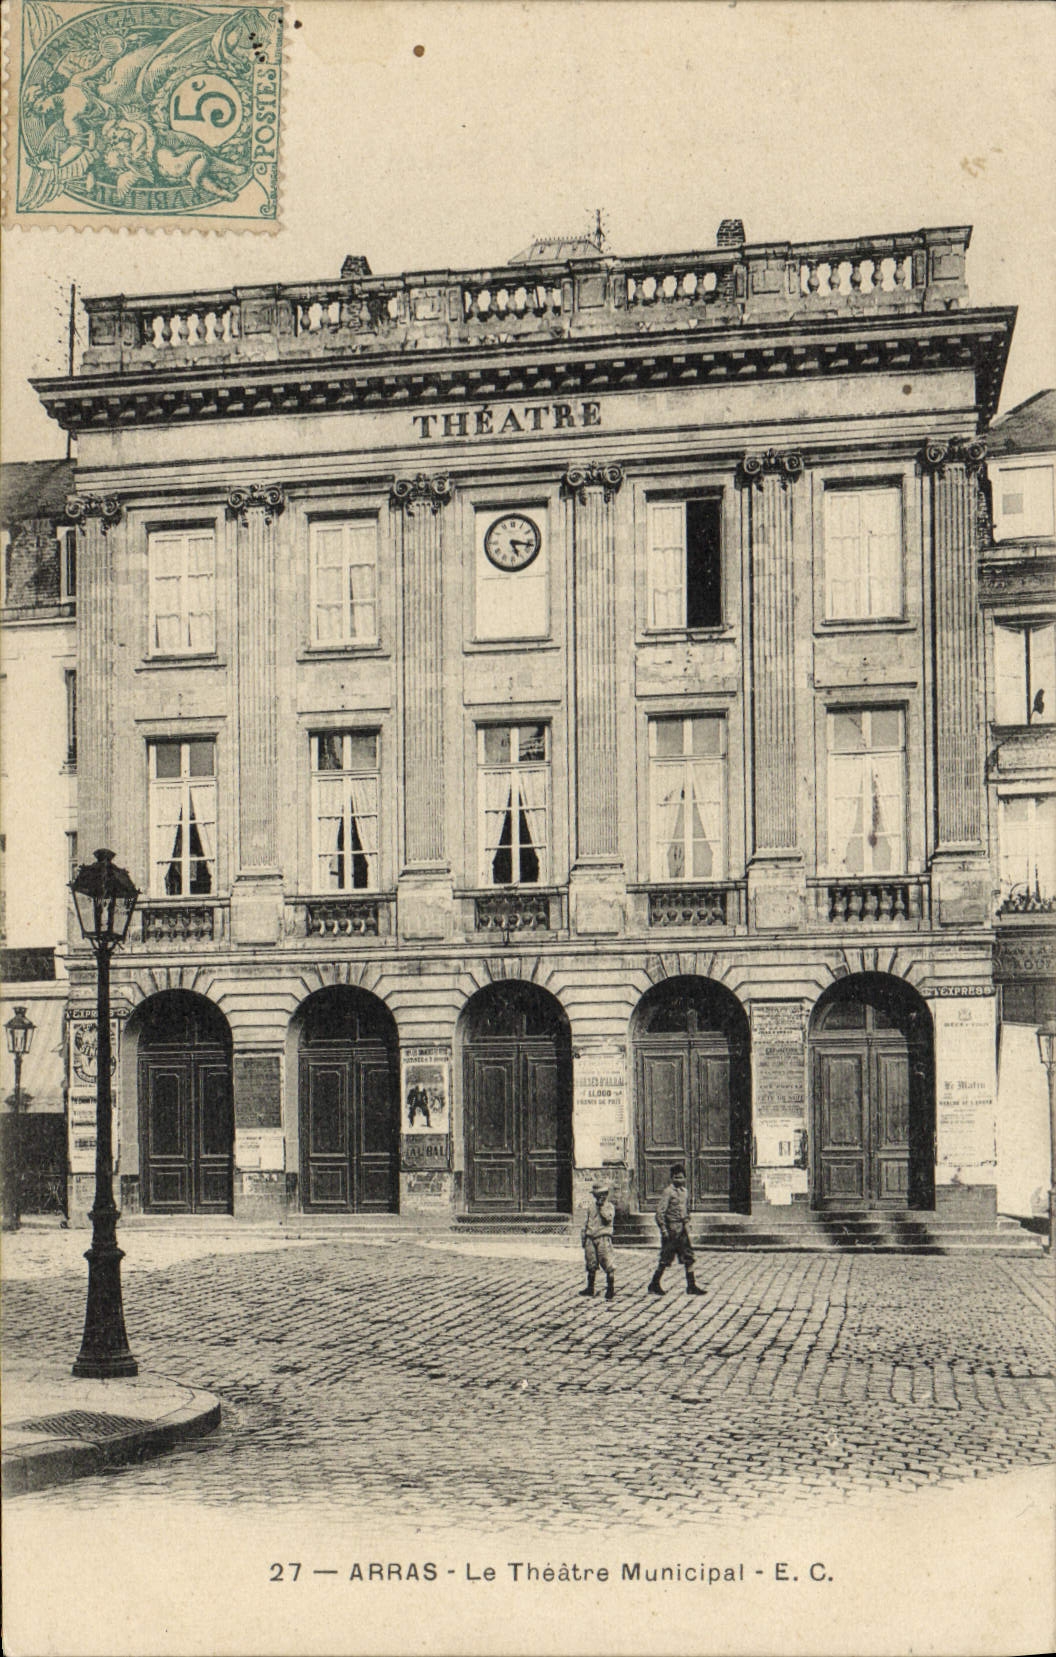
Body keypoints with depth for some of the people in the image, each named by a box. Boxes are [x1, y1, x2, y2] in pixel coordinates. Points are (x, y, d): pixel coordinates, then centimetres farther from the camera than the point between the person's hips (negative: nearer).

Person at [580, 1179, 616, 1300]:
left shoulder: (609, 1206, 1)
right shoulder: (590, 1206, 14)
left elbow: (608, 1218, -18)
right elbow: (586, 1222, 20)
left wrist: (602, 1206, -16)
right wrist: (584, 1237, 18)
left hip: (603, 1237, -5)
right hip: (591, 1238, 5)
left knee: (608, 1264, -10)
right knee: (591, 1265, 12)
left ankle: (611, 1289, -6)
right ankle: (590, 1288, 24)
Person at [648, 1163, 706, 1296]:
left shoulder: (684, 1191, 11)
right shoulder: (668, 1191, -12)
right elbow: (660, 1212, -16)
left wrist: (687, 1224, 17)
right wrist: (664, 1230, -19)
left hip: (683, 1230, 7)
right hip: (671, 1229, -7)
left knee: (689, 1258, 4)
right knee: (665, 1260, 0)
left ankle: (691, 1286, 7)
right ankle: (654, 1285, 12)